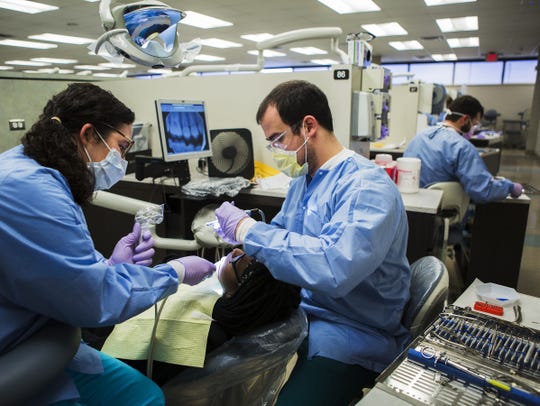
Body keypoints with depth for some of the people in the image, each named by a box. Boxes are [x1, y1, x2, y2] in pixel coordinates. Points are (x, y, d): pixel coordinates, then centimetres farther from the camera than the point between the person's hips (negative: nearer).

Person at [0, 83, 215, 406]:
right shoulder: (27, 189, -26)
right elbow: (95, 299, -22)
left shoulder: (37, 174, 5)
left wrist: (110, 266, -5)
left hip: (40, 346, 9)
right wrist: (177, 272, -9)